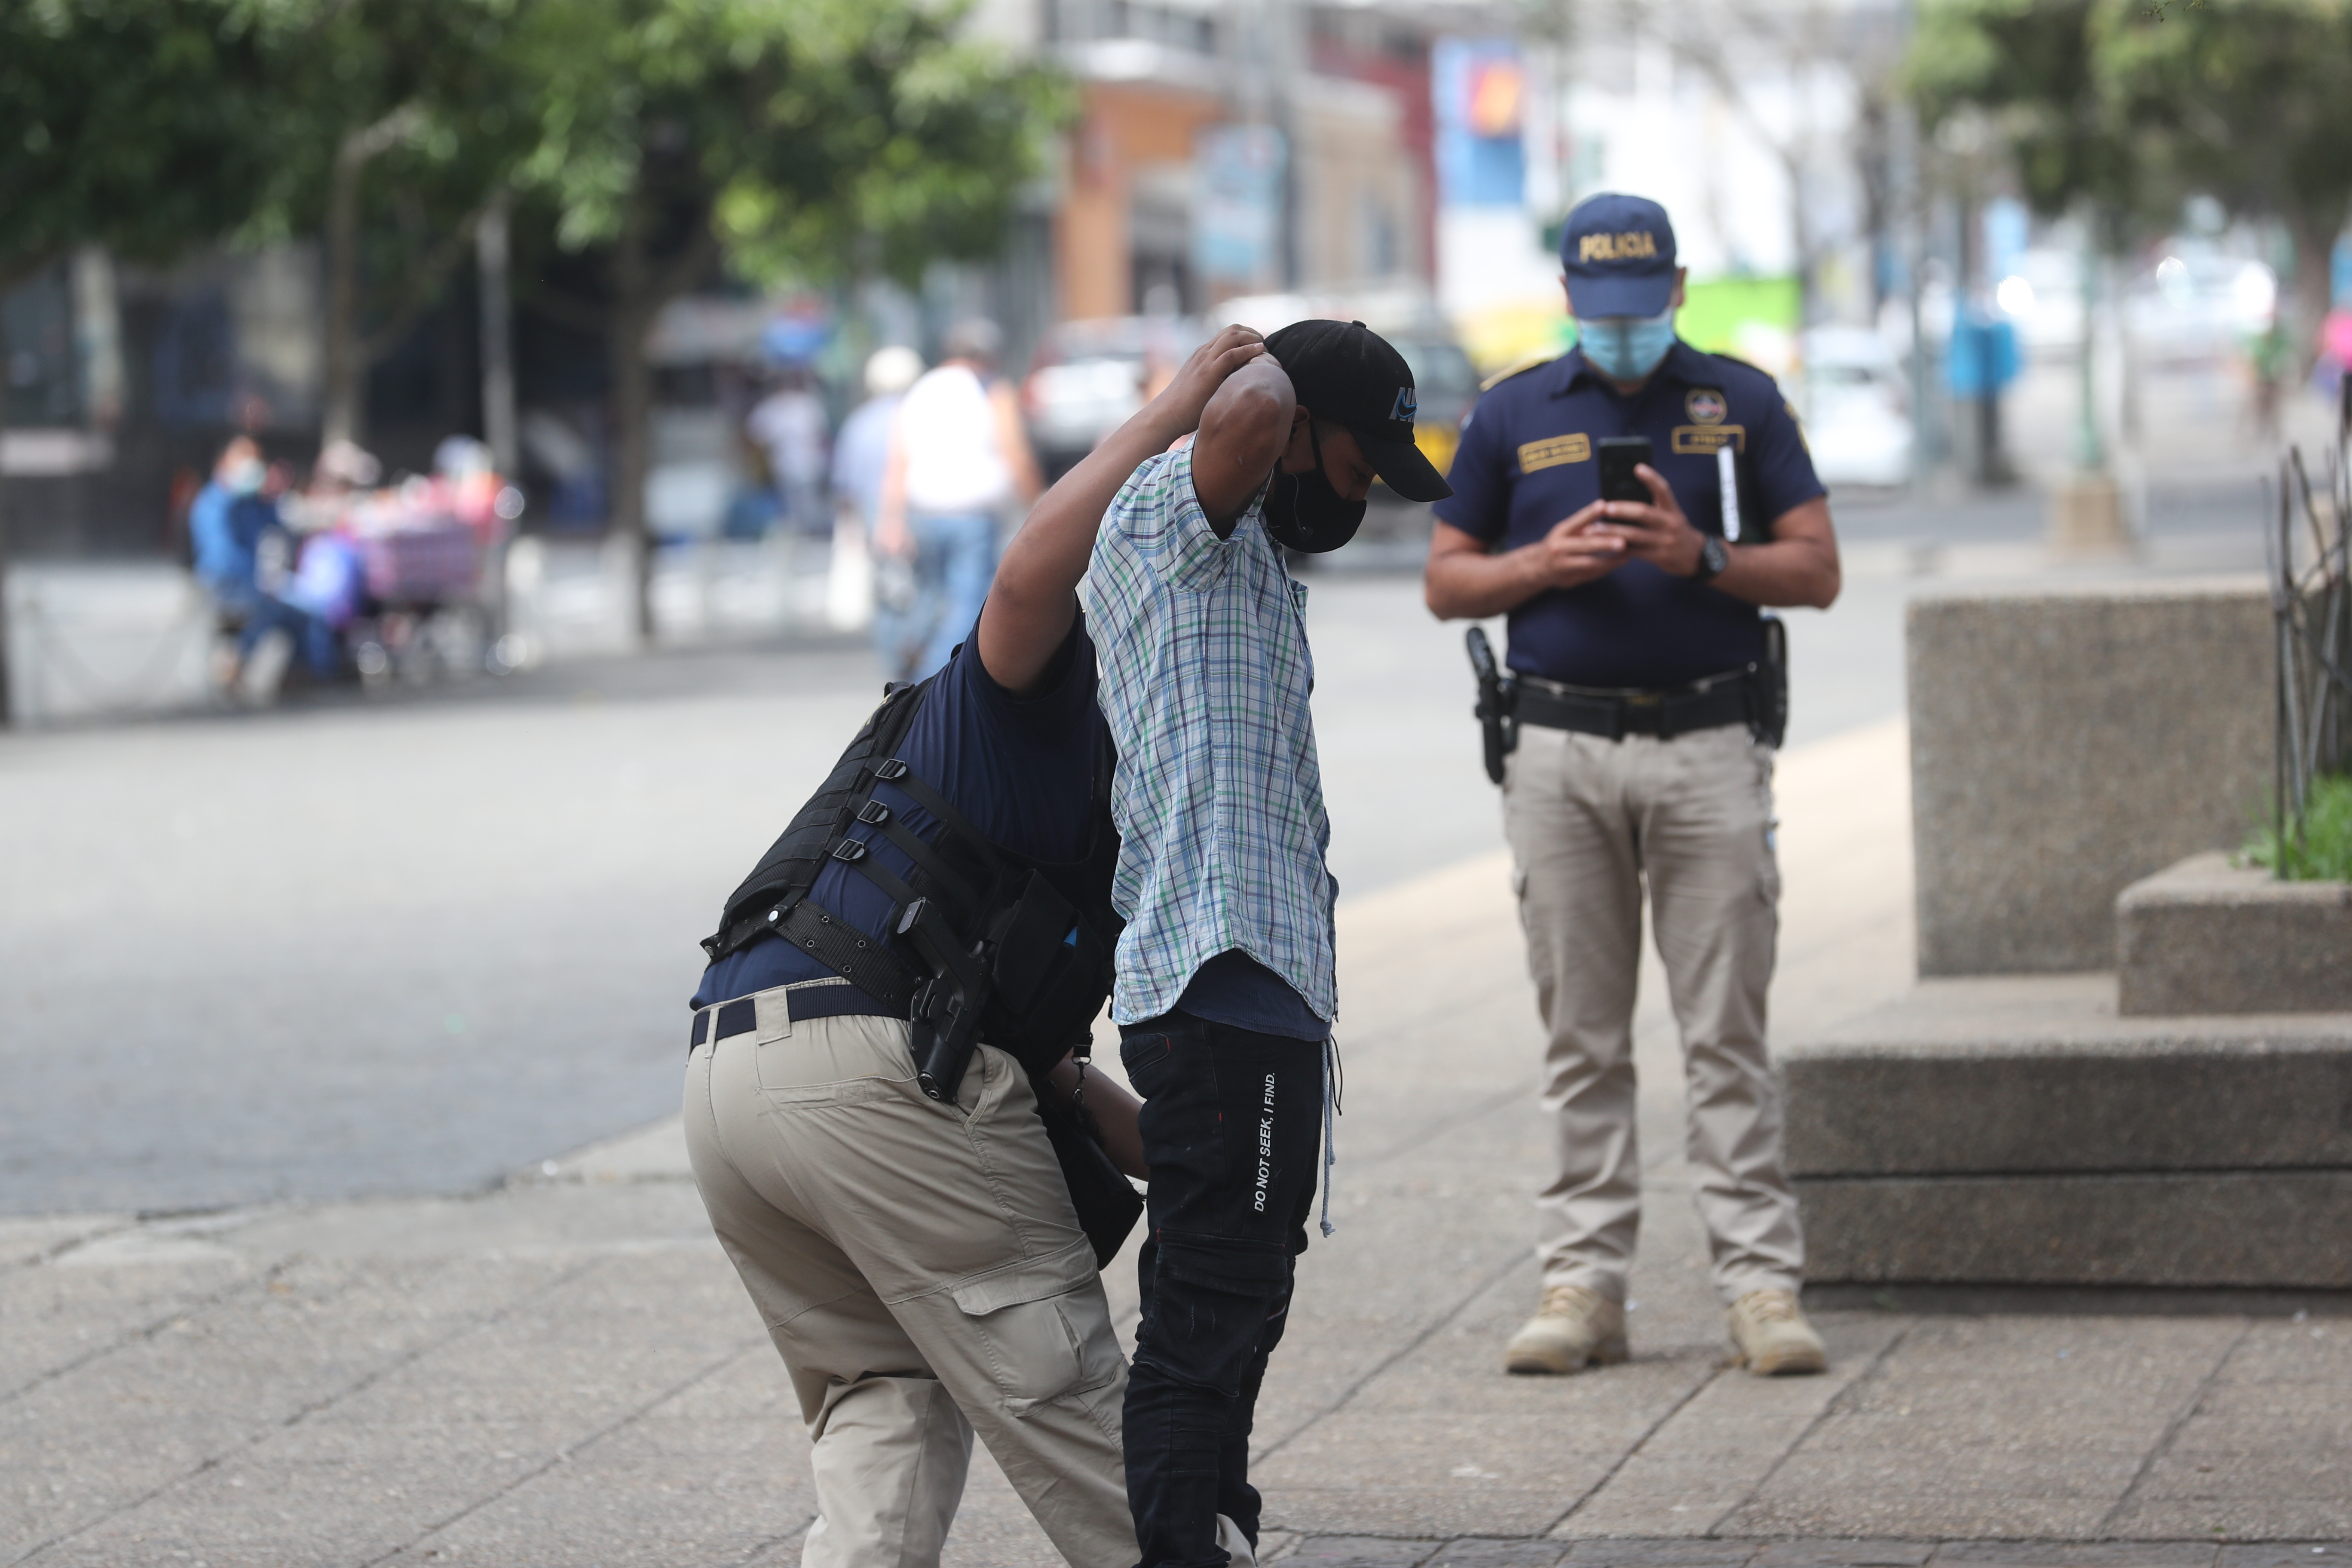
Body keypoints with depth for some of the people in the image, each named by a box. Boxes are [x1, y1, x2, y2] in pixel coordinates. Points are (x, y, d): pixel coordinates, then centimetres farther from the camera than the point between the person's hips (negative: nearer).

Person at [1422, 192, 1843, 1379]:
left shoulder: (1741, 401, 7)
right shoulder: (1512, 414, 10)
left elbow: (1816, 570, 4)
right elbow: (1448, 581, 11)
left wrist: (1698, 557, -12)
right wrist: (1545, 563, -8)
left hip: (1708, 749, -1)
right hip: (1562, 754, 1)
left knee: (1728, 1035, -2)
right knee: (1582, 1039, 4)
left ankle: (1761, 1281, -1)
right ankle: (1583, 1282, 7)